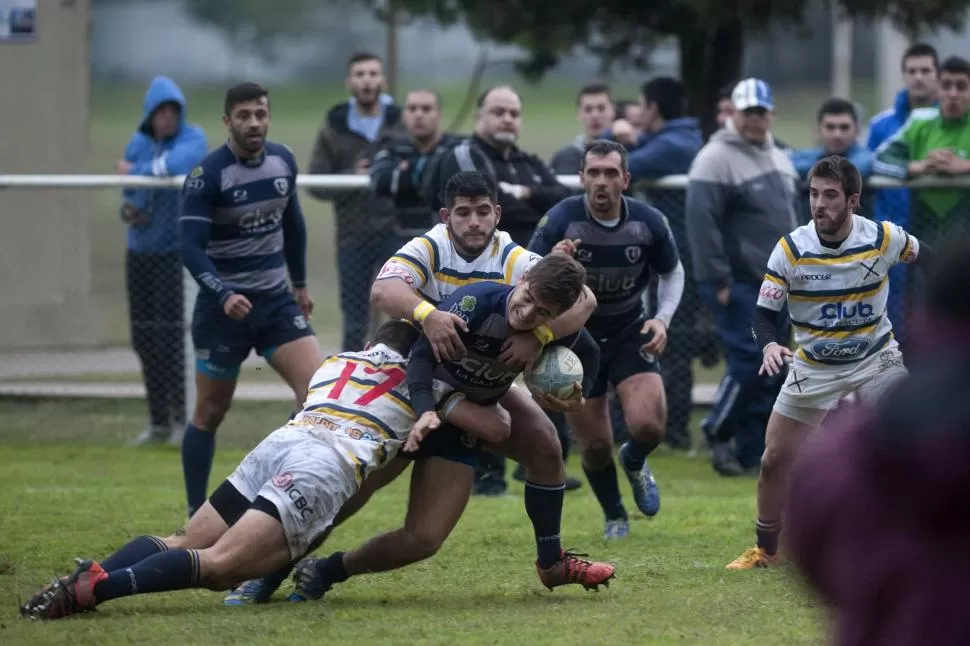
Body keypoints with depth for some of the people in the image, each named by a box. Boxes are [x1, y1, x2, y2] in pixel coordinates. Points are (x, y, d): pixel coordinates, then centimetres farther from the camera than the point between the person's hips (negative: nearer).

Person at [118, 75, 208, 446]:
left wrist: (135, 170, -15)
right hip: (141, 250, 6)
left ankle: (182, 420, -3)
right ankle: (158, 422, 17)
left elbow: (175, 165, -30)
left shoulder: (193, 138, -9)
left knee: (169, 338, -11)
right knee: (144, 340, 8)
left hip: (176, 249, -6)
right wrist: (128, 209, -7)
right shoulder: (138, 143, 7)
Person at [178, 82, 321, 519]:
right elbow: (191, 247, -21)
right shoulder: (206, 176, -15)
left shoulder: (283, 161, 2)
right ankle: (196, 516, 17)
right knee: (211, 412, 5)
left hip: (276, 300, 5)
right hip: (223, 306, -5)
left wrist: (300, 282, 24)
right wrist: (225, 294, -34)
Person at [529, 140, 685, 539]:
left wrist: (663, 318, -10)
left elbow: (672, 272, 5)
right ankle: (614, 517, 31)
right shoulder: (561, 220, -21)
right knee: (595, 445, 0)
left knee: (649, 424, -19)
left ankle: (634, 462, 20)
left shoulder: (649, 222, -14)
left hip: (631, 333, 1)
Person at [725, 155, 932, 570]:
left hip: (875, 361, -1)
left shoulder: (884, 238, -14)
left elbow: (927, 261, 8)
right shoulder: (791, 249, -15)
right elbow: (764, 313, -11)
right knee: (775, 459, 2)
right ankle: (766, 550, 22)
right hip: (812, 371, 1)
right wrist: (769, 345, -31)